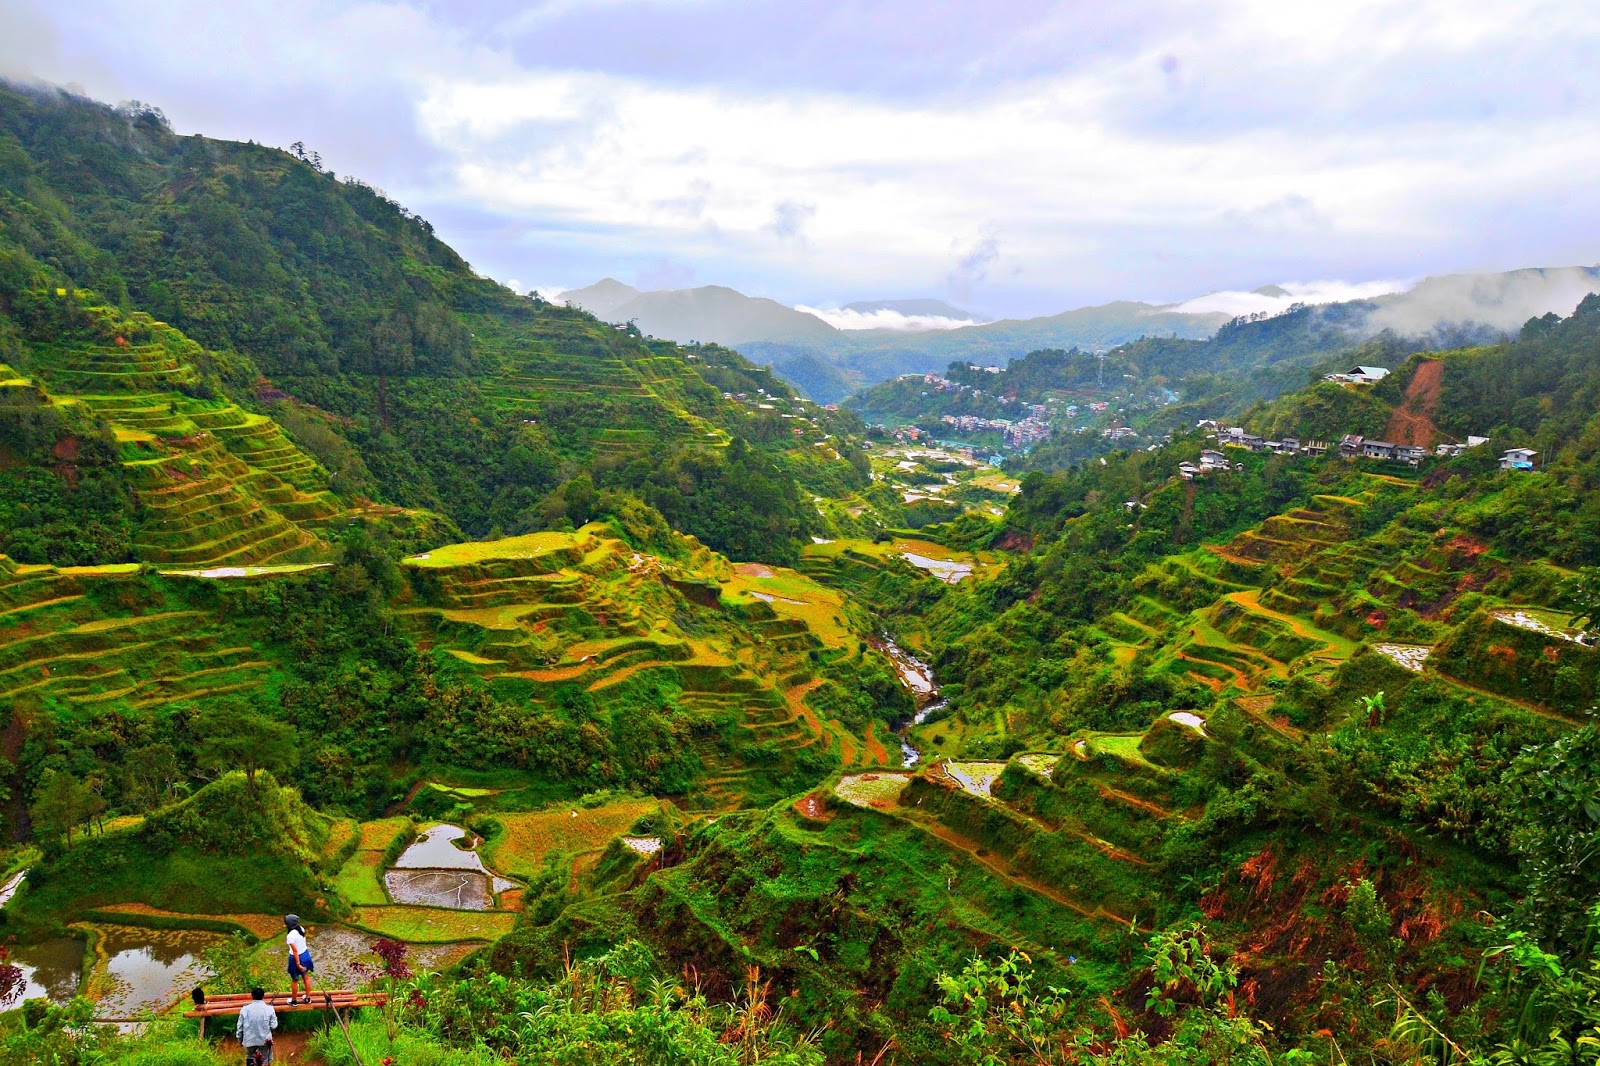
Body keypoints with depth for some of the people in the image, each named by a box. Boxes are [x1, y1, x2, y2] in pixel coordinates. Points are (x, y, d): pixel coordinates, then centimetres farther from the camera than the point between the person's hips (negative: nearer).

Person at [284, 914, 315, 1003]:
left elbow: (295, 951, -25)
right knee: (306, 977, 23)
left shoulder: (290, 936, -29)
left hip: (296, 958, -6)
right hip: (305, 955, 6)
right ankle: (308, 998, 38)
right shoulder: (301, 929, -10)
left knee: (294, 980, 18)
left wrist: (298, 964, -19)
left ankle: (294, 1000, 37)